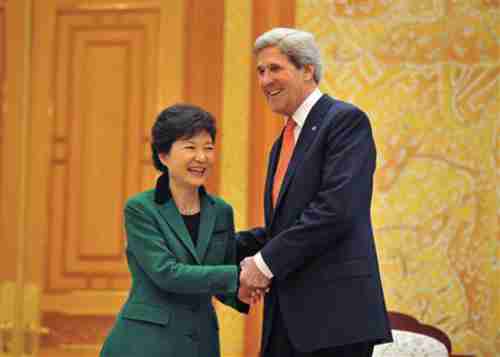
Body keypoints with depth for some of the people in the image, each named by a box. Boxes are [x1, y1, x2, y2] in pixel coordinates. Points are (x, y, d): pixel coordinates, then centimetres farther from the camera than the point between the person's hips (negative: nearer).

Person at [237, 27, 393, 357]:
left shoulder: (346, 120, -6)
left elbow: (335, 209, -18)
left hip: (335, 311, -8)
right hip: (287, 317, 8)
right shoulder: (284, 142, 22)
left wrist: (266, 262, -14)